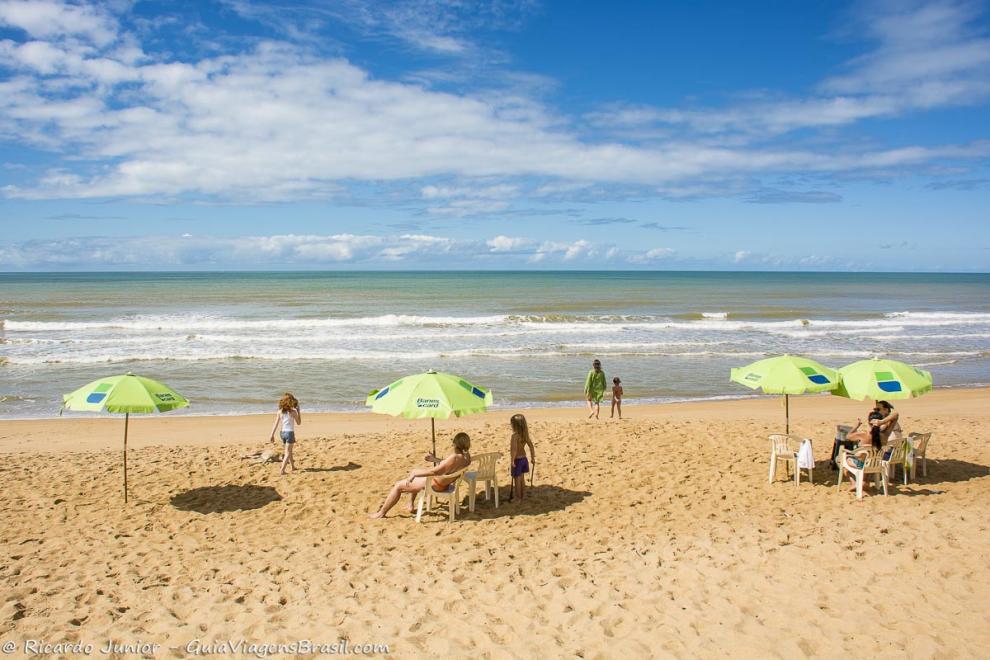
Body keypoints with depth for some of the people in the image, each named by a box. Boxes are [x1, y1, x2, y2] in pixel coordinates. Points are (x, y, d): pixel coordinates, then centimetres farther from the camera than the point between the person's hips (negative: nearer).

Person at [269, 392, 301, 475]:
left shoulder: (280, 412, -1)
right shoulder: (293, 412, -11)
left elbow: (276, 424, -2)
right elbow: (299, 423, 0)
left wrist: (272, 435, 1)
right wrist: (298, 411, 2)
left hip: (283, 432, 5)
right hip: (290, 433, -5)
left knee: (289, 451, 22)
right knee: (288, 453, 0)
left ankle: (293, 467, 37)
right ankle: (282, 470, -10)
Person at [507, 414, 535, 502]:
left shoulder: (515, 435, -22)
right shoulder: (525, 434, 1)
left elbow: (514, 449, -29)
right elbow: (531, 446, 5)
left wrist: (512, 461, -24)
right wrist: (533, 458, 12)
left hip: (517, 460, -8)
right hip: (524, 458, 8)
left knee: (516, 479, 4)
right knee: (522, 478, 19)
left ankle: (518, 498, 12)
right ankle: (522, 496, 30)